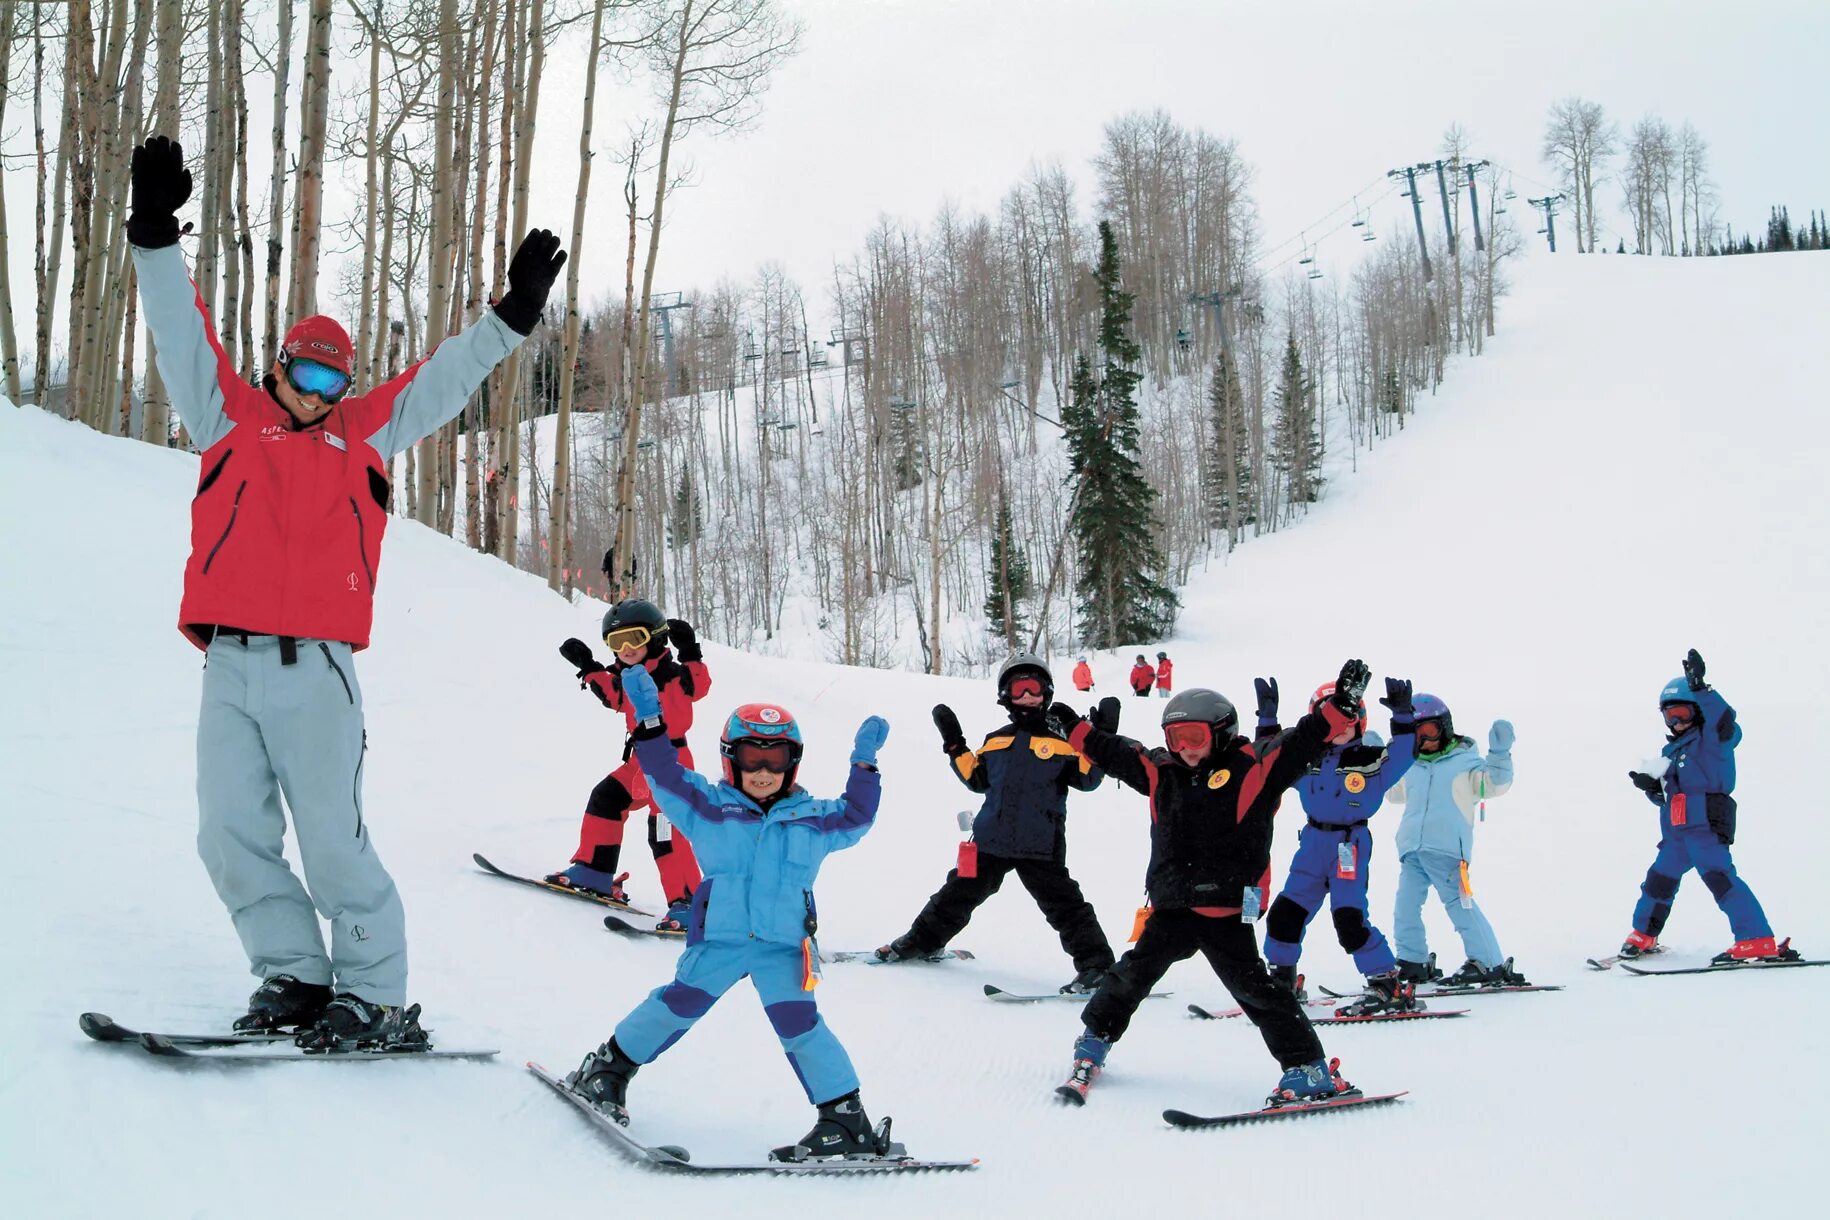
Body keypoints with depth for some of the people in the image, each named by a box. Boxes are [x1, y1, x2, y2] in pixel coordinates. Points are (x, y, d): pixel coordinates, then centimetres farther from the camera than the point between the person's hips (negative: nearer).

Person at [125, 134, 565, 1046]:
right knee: (231, 835, 0)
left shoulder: (365, 431, 17)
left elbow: (442, 380, 19)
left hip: (315, 670, -2)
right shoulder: (230, 417, 17)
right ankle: (295, 975, 13)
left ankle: (375, 996, 2)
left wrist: (512, 315, 15)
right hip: (228, 665, 2)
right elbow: (182, 335, 12)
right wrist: (156, 236, 3)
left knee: (332, 841, -6)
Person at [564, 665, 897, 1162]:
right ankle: (610, 1067, 27)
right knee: (678, 1005, 3)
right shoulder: (709, 808, 4)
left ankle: (848, 1121, -5)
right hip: (719, 937, 0)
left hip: (784, 944, 0)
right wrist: (650, 721, -9)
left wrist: (864, 765, 8)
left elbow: (856, 816, 18)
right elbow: (665, 776, -1)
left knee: (798, 1022, -9)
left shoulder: (812, 819, 11)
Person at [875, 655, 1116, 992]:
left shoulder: (1060, 743, 2)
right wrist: (954, 746, 11)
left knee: (1063, 904, -6)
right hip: (991, 838, 4)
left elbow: (1086, 777, -4)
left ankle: (1095, 964, 0)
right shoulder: (995, 741, 14)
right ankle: (922, 941, 32)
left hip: (1040, 846, -4)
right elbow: (976, 779, 18)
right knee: (959, 893, 15)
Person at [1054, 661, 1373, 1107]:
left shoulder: (1254, 766, -6)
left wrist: (1342, 703, -24)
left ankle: (1309, 1070, 2)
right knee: (1132, 975, 13)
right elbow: (1112, 751, 21)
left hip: (1226, 911, -5)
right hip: (1171, 908, 5)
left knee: (1253, 988, -6)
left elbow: (1306, 740, -12)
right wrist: (1073, 727, 25)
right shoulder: (1161, 771, 9)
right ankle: (1094, 1042, 32)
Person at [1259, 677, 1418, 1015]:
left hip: (1351, 845, -5)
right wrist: (1267, 717, 4)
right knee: (1284, 914, 6)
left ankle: (1391, 989, -6)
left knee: (1349, 920, -16)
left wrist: (1402, 716, -28)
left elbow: (1403, 755, -18)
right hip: (1313, 842, 5)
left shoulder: (1372, 760, -5)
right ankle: (1282, 981, 27)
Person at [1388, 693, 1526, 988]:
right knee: (1406, 909, 6)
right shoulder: (1410, 767, 19)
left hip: (1447, 850, -6)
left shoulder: (1465, 761, 1)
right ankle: (1413, 962, 19)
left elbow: (1494, 783, -11)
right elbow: (1392, 791, 36)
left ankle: (1490, 964, -6)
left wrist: (1500, 753, -23)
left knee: (1460, 906, -11)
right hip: (1411, 851, 6)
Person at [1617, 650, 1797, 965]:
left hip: (1707, 828, -9)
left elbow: (1725, 721, -26)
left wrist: (1701, 689, -36)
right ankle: (1643, 936, 35)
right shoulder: (1671, 750, 23)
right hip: (1676, 832, 9)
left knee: (1718, 876, -21)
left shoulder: (1711, 738, -2)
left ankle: (1759, 943, -27)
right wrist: (1651, 787, 4)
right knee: (1659, 879, 16)